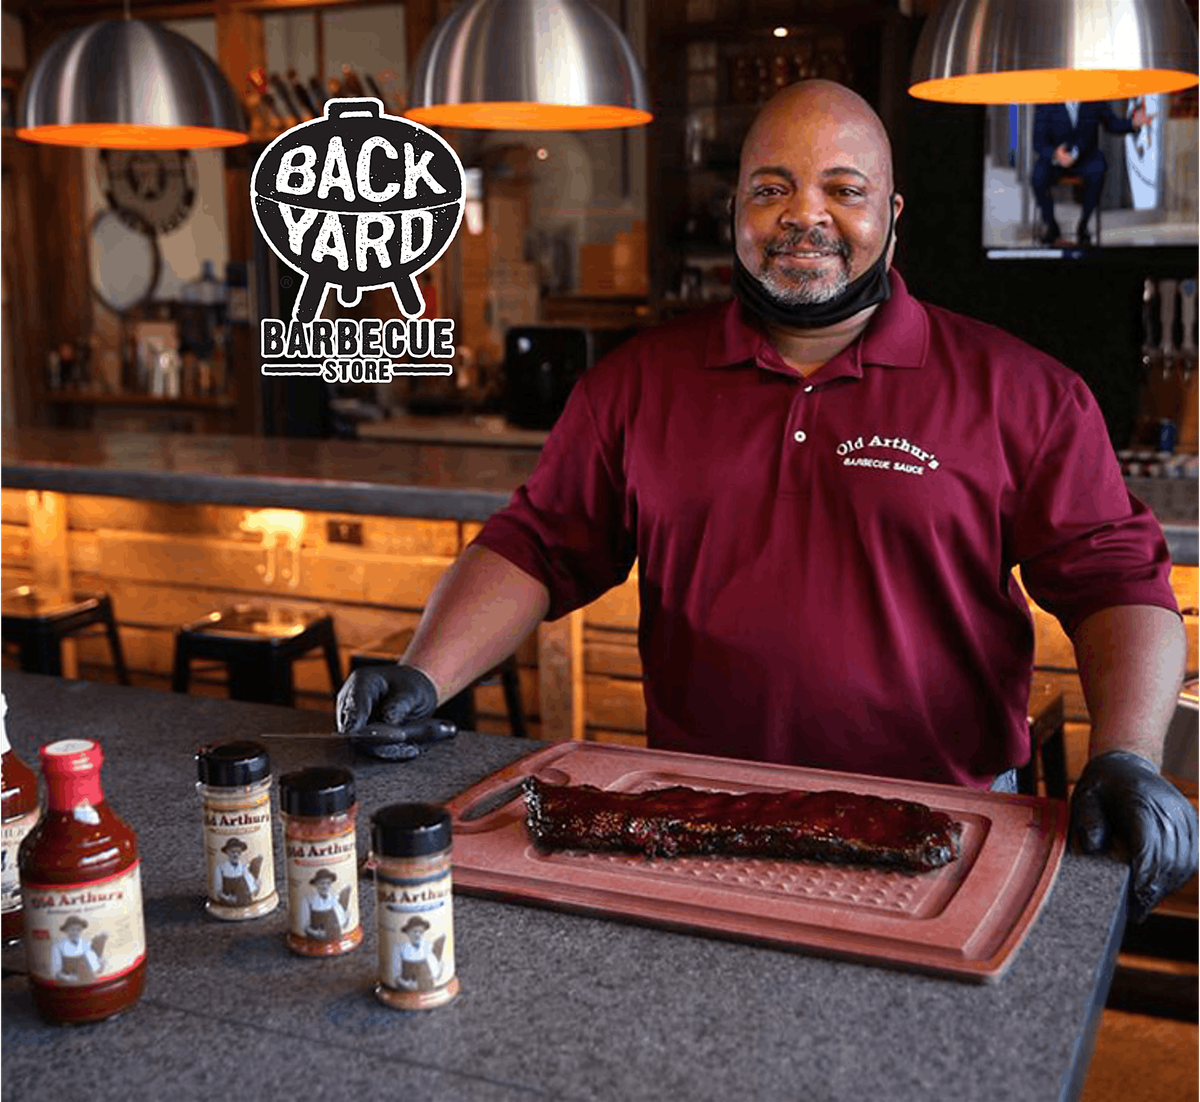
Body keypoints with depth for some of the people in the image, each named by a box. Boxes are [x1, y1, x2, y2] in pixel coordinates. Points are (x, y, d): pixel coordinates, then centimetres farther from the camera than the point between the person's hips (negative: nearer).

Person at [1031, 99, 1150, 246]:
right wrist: (1055, 155, -40)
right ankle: (1051, 225, -5)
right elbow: (1039, 143, -18)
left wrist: (1133, 123, -18)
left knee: (1096, 176, -33)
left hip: (1087, 158, 1)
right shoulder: (1045, 105, -14)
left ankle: (1083, 226, -11)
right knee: (1038, 179, -32)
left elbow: (1112, 125, 4)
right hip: (1054, 157, 0)